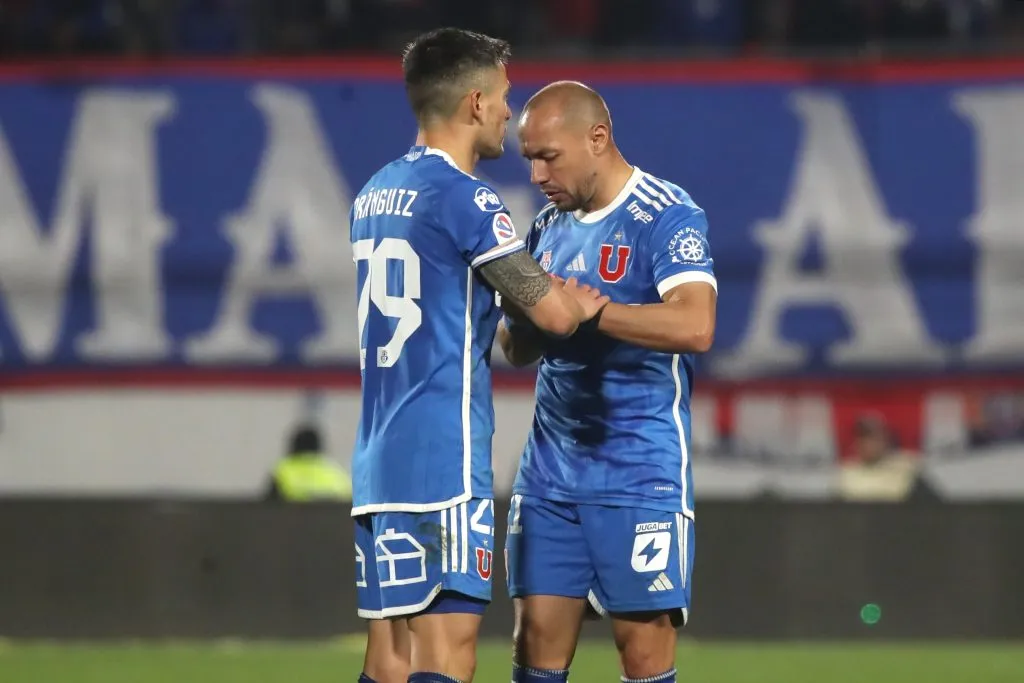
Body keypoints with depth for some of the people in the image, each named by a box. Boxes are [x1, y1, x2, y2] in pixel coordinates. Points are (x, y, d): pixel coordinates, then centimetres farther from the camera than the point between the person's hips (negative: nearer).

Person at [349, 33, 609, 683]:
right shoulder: (465, 198, -11)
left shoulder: (375, 194, 16)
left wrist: (551, 294, 17)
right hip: (444, 459, -8)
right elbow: (555, 315, -13)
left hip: (377, 460, 8)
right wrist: (581, 303, 10)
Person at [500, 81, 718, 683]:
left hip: (640, 472, -6)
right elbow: (519, 350, 19)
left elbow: (694, 327, -25)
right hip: (551, 469, 7)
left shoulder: (668, 216, -9)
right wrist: (517, 313, -4)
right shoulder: (549, 227, 13)